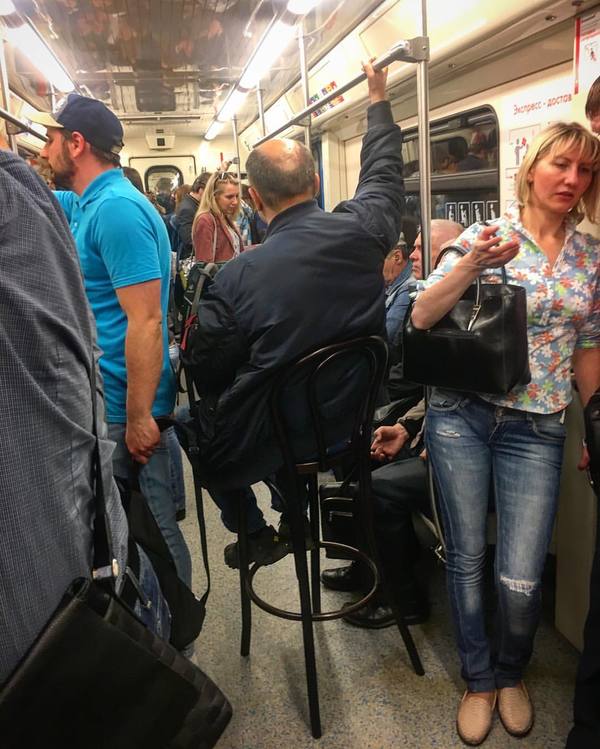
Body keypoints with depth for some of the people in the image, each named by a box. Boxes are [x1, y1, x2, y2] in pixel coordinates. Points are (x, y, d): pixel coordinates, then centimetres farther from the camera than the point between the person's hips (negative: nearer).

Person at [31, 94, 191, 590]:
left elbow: (146, 323, -24)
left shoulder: (117, 208, -19)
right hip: (105, 395, 10)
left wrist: (138, 418, -23)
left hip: (123, 403, -10)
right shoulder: (85, 202, 11)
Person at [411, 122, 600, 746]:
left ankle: (511, 673, 33)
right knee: (466, 558, 8)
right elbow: (423, 318, -9)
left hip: (535, 429, 2)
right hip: (461, 416, -1)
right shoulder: (484, 236, -1)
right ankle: (479, 679, 33)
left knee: (521, 580, -1)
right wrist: (473, 264, -23)